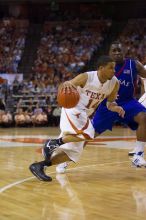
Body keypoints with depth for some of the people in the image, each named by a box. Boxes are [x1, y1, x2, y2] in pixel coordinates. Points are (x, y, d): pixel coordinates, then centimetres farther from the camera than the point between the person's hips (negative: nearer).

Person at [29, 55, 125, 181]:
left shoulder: (114, 83, -5)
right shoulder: (86, 77, -20)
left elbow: (110, 102, 10)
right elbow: (62, 88, -16)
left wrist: (116, 107, -14)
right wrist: (66, 84, -41)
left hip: (83, 115, 7)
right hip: (73, 109, -7)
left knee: (73, 153, 3)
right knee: (87, 134, -33)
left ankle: (39, 166, 7)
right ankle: (53, 143, -18)